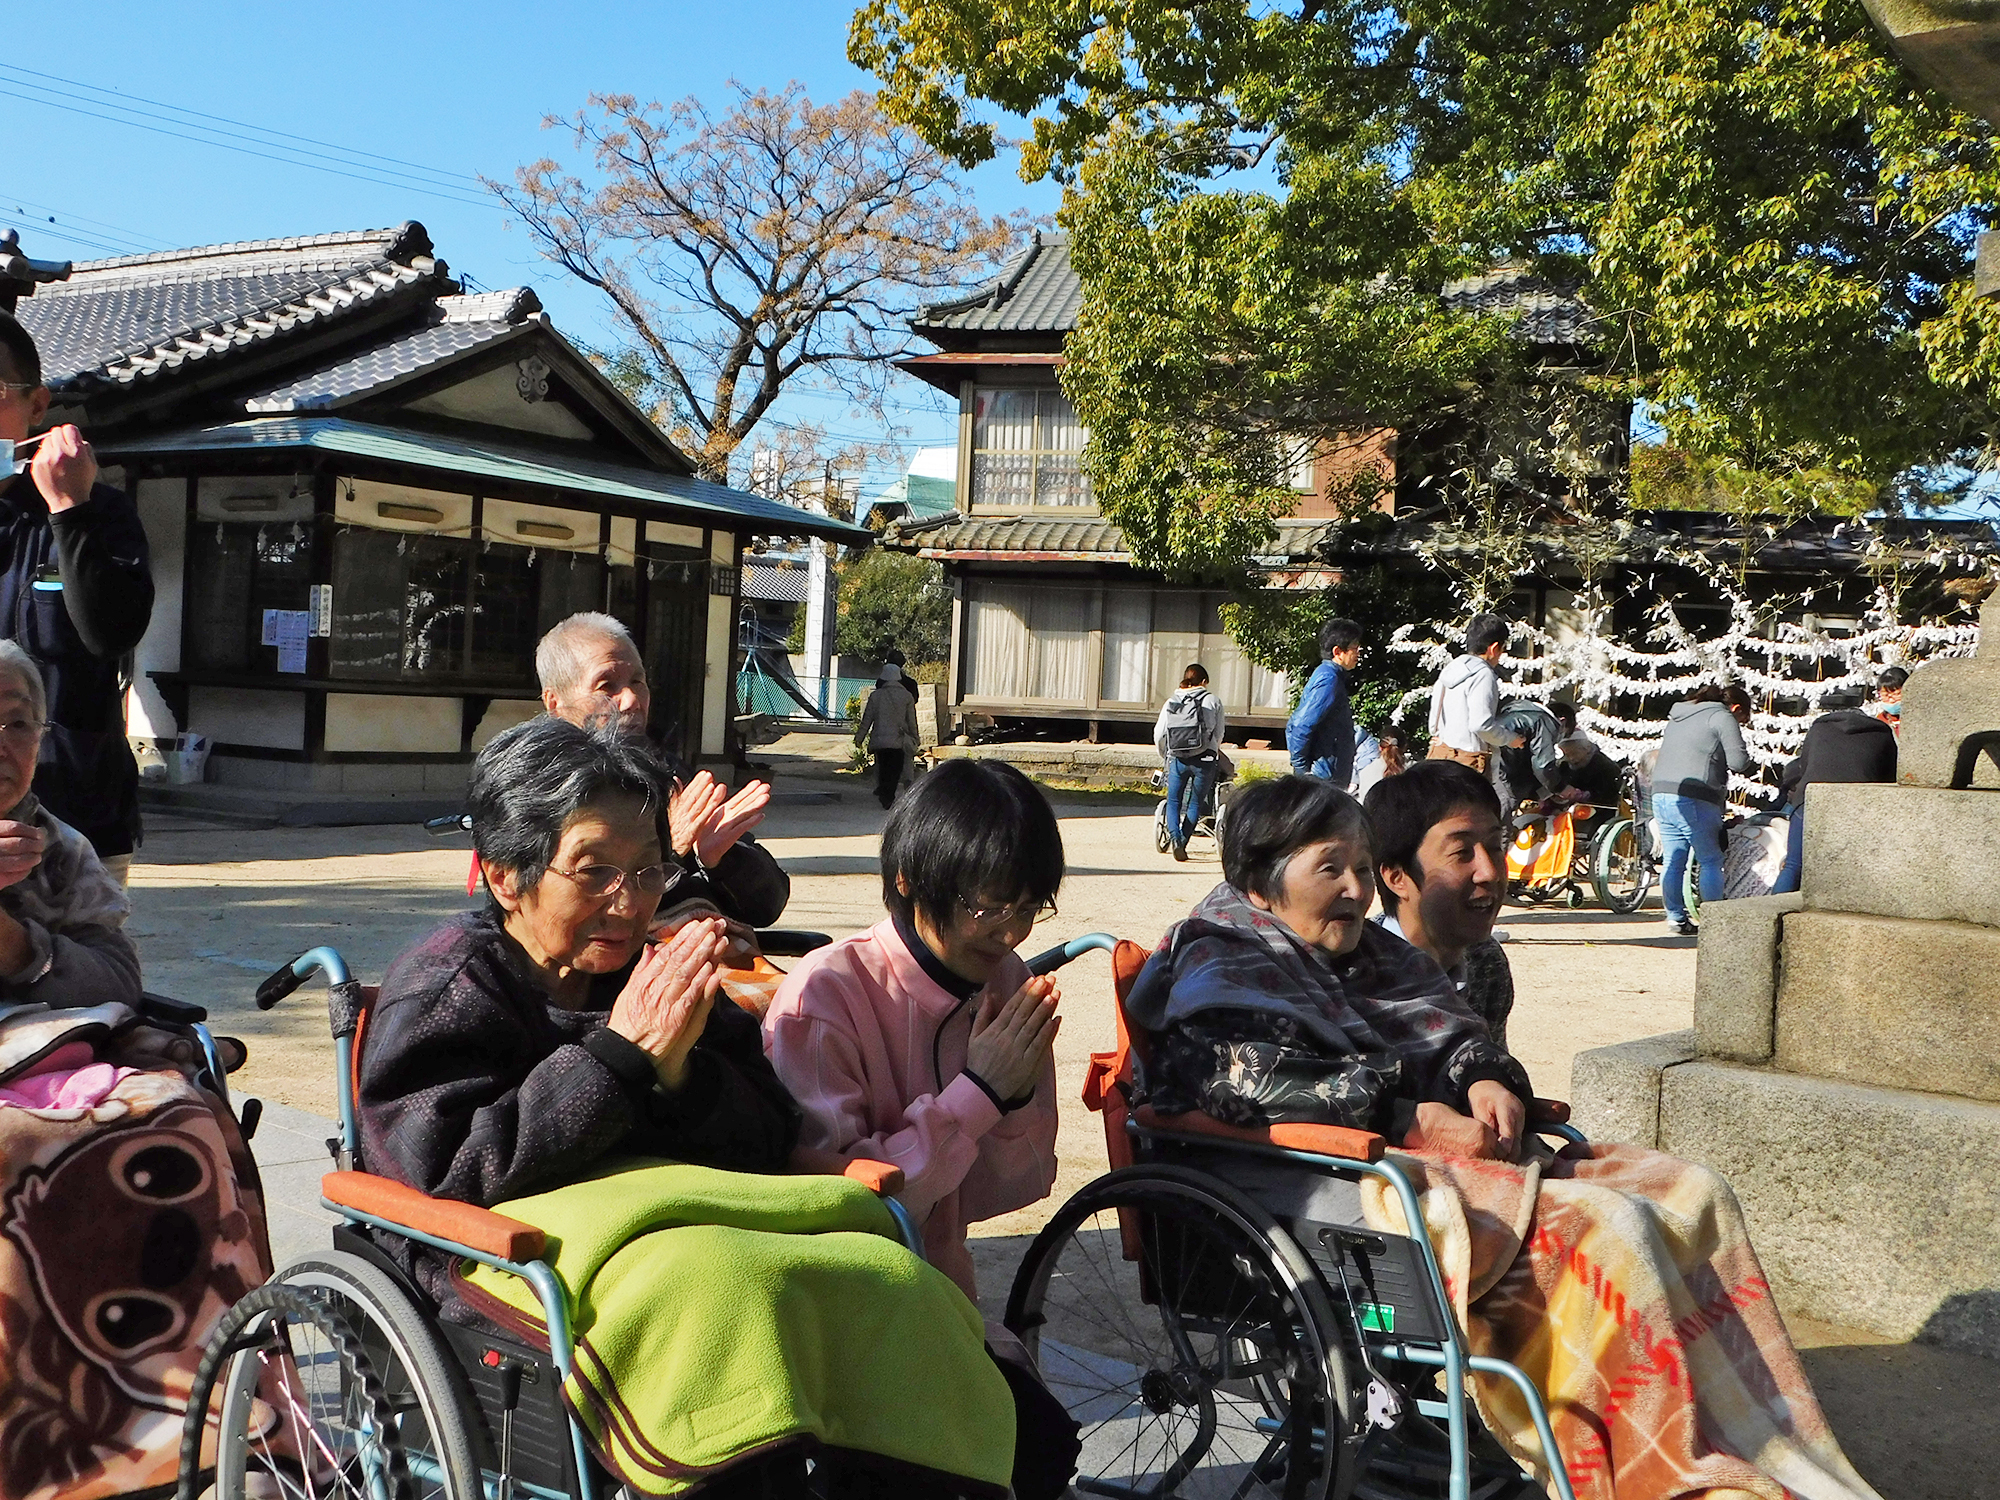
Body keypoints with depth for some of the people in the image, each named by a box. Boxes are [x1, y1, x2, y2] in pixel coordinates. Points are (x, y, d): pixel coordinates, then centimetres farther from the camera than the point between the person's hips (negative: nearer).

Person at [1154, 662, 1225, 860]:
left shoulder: (1171, 702, 8)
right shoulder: (1212, 701, 3)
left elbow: (1158, 734, 6)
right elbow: (1219, 734, 7)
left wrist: (1165, 756, 23)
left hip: (1177, 759, 2)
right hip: (1204, 760, -1)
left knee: (1173, 801, 11)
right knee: (1196, 803, 11)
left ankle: (1174, 837, -12)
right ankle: (1183, 843, 6)